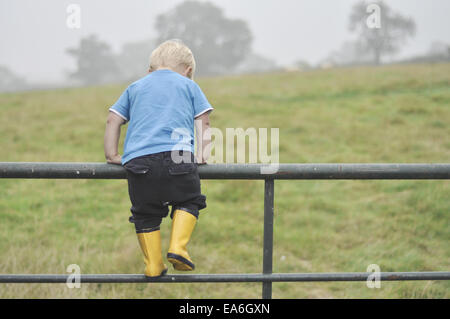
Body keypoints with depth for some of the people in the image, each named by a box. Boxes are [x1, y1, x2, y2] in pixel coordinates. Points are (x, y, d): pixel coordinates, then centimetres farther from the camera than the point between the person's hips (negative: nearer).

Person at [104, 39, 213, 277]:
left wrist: (112, 154, 22)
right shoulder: (189, 86, 23)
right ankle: (177, 247, -1)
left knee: (145, 213, 14)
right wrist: (203, 153, 15)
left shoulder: (135, 87, 28)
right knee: (188, 201, 18)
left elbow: (113, 120, 22)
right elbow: (203, 121, 15)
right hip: (177, 155, -2)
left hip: (138, 159, 2)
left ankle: (153, 265, 9)